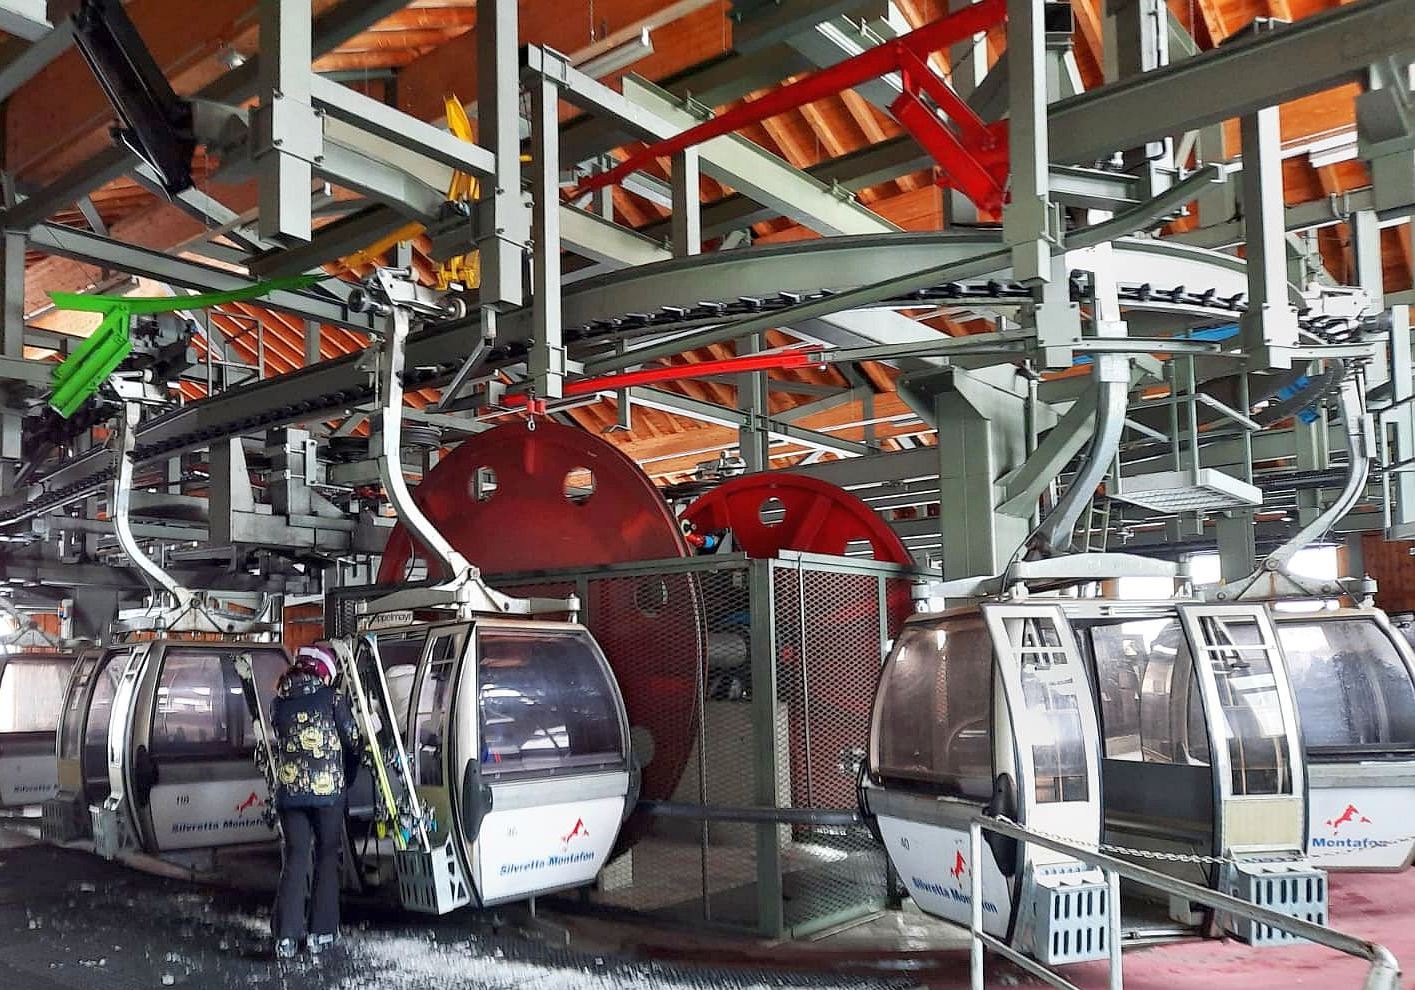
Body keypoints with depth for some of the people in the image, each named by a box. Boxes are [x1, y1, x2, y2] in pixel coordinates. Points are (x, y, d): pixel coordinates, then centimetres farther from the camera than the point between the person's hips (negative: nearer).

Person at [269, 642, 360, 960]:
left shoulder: (278, 703, 7)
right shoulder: (332, 699, -3)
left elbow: (278, 745, 11)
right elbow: (353, 743, 2)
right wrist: (347, 779, 19)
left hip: (289, 790, 3)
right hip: (327, 789, -3)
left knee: (294, 860, 8)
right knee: (326, 857, 10)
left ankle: (286, 937, 3)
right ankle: (320, 933, 10)